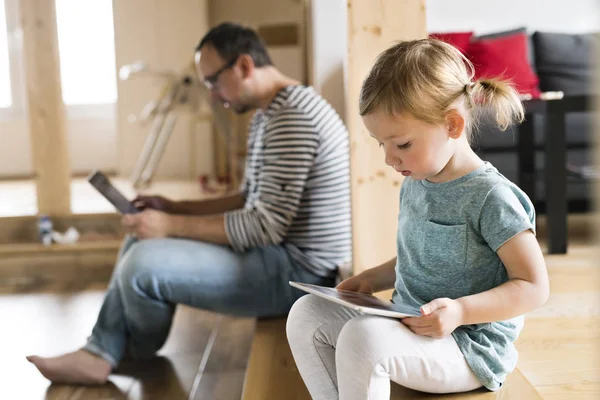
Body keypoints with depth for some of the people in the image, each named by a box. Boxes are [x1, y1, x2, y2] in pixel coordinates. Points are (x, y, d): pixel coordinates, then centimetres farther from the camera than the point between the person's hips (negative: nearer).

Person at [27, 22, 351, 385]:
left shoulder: (292, 116, -22)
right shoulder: (268, 113, 13)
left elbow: (267, 226, -25)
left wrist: (173, 225, -18)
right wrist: (175, 208, 7)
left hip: (297, 272, -11)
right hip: (278, 251, 11)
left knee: (145, 263, -20)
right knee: (143, 237, 15)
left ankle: (141, 354, 13)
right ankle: (100, 354, 12)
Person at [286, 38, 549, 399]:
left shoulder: (490, 196, -17)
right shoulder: (415, 183, 7)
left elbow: (534, 287, -15)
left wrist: (460, 311, -27)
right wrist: (373, 279, 8)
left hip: (469, 348, -8)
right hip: (406, 325, 8)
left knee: (361, 338, -31)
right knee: (307, 313, -4)